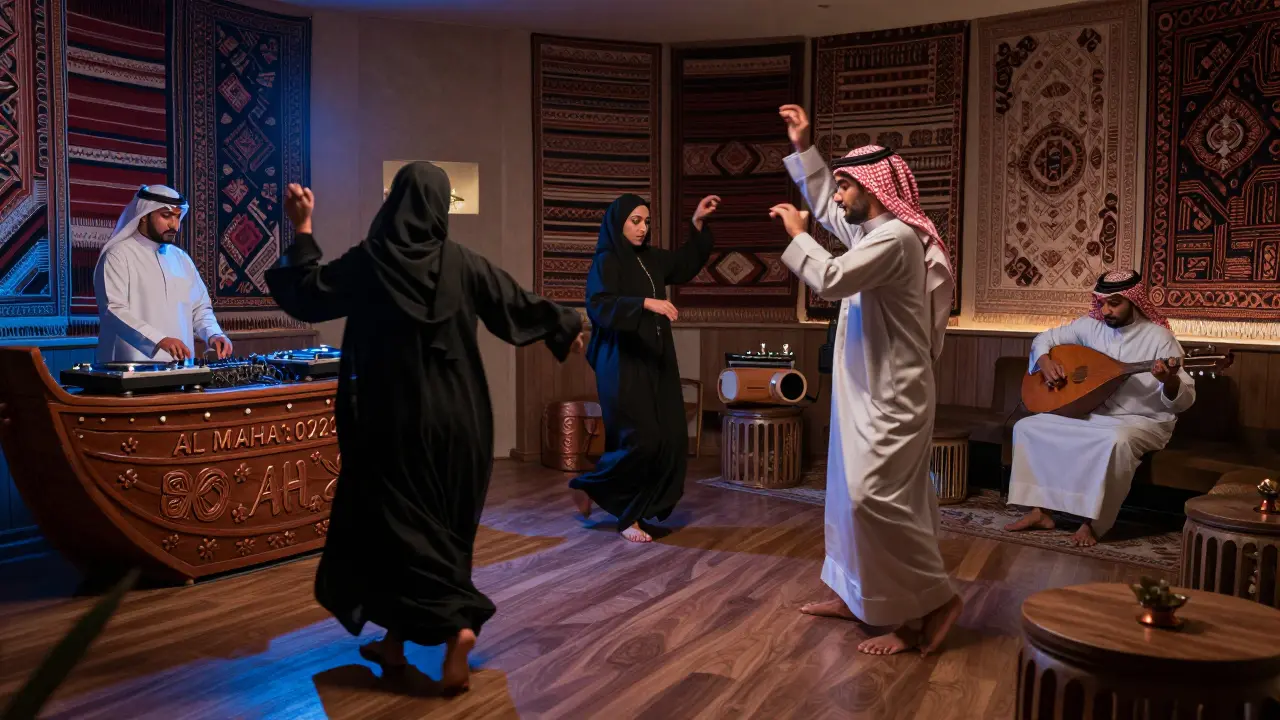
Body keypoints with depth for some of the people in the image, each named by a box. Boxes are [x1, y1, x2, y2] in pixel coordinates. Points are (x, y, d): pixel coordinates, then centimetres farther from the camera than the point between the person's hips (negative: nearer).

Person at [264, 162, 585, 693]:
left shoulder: (368, 261, -8)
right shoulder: (461, 262, -1)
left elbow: (307, 296, -1)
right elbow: (517, 305, 7)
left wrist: (302, 230, 6)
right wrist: (564, 327, 24)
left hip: (394, 414, -3)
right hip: (456, 416, 3)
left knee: (395, 522, 5)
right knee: (439, 521, 14)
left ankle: (456, 624, -12)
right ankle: (395, 641, 22)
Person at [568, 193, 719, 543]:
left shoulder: (651, 259, 13)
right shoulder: (606, 262, -8)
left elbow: (686, 265, 27)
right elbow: (598, 304, -23)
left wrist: (697, 224, 15)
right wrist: (646, 303, -33)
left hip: (656, 361, 8)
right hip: (623, 363, -8)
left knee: (671, 438, 1)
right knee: (640, 440, -12)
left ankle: (635, 511, 12)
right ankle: (589, 486, 12)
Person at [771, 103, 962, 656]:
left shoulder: (895, 237, -19)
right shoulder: (871, 229, 12)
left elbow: (832, 279, -27)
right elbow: (824, 205, 28)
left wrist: (796, 234, -12)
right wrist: (802, 148, 22)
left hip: (892, 397, -10)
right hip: (868, 391, 11)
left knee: (875, 497, -12)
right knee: (852, 493, 14)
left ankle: (933, 601, -1)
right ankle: (855, 595, 25)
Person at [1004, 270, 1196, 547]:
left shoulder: (1159, 337, -13)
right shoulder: (1090, 325, 1)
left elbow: (1184, 400, -15)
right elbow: (1045, 338, 12)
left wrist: (1170, 381, -38)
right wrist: (1045, 361, -10)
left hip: (1142, 421, -5)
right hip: (1091, 414, 6)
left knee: (1117, 441, -40)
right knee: (1027, 427, -8)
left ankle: (1093, 522, -26)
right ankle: (1040, 510, -6)